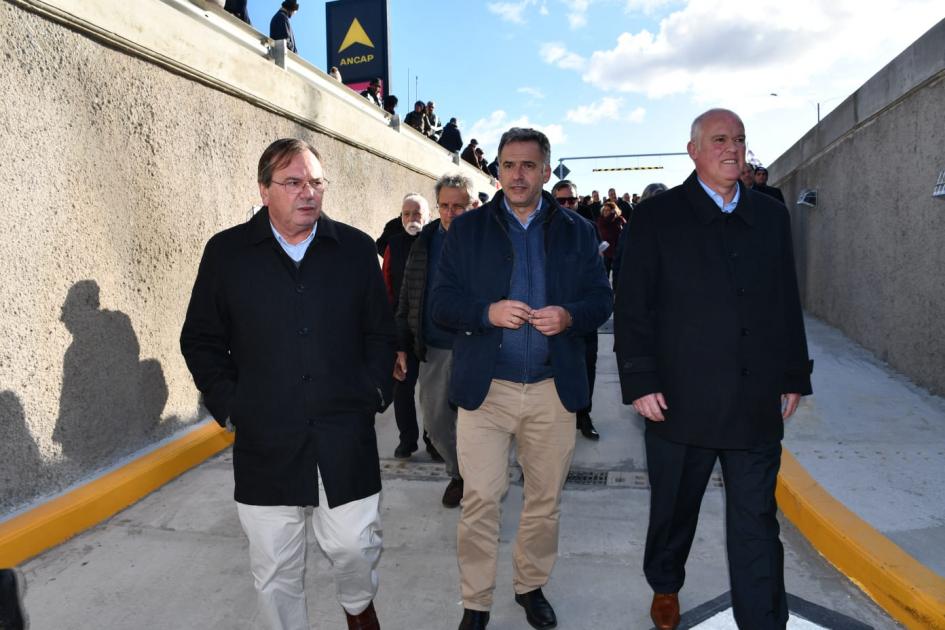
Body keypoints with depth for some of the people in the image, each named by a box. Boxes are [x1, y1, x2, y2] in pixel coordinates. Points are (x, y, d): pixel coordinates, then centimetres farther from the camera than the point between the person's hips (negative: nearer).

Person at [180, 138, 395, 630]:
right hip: (265, 440, 0)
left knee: (354, 544, 11)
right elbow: (201, 341, 6)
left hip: (346, 436, 1)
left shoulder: (356, 248, 3)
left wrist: (374, 393, -1)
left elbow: (381, 334, 8)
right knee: (275, 569, 11)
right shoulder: (226, 252, 1)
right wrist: (228, 406, -2)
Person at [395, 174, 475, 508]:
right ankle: (459, 473, 36)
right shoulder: (424, 242, 6)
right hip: (434, 349, 4)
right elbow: (407, 299, 8)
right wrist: (402, 346, 5)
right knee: (435, 422, 11)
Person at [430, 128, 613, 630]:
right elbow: (440, 302, 0)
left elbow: (602, 298, 6)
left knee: (545, 499, 13)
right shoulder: (466, 229, 5)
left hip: (554, 390, 2)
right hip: (485, 388, -1)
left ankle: (531, 586, 35)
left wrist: (570, 316, -16)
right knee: (480, 499, 0)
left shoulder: (576, 231, 9)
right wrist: (487, 312, -19)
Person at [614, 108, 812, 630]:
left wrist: (793, 376, 9)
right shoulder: (657, 217, -3)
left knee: (757, 522, 8)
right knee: (673, 509, 16)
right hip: (681, 402, -2)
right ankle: (665, 587, 42)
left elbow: (788, 304, 12)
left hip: (757, 404, 3)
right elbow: (632, 308, -6)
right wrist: (640, 382, -11)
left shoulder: (771, 216, 10)